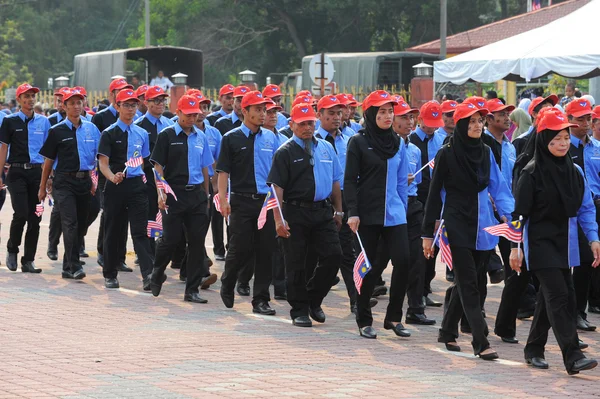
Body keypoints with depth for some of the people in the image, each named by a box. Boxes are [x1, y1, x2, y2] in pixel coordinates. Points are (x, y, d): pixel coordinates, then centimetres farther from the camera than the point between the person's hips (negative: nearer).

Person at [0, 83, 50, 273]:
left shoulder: (43, 121, 9)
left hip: (37, 172, 3)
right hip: (17, 172, -3)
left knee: (35, 217, 0)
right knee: (21, 213, -14)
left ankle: (28, 261, 7)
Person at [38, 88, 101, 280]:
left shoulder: (91, 129, 7)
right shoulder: (57, 131, 1)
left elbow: (97, 157, 13)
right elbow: (48, 161, 6)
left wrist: (94, 181, 6)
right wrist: (42, 188, 8)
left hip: (84, 181, 4)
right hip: (64, 182, -4)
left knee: (81, 225, 7)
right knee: (70, 223, -15)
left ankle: (68, 267, 19)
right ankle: (74, 266, -18)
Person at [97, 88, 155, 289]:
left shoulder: (142, 134, 11)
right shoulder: (109, 134, -1)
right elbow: (103, 162, -9)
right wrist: (112, 177, -30)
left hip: (137, 185, 2)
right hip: (115, 187, -2)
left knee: (140, 231, -7)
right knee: (113, 232, 7)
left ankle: (148, 274, -17)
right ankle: (110, 274, 20)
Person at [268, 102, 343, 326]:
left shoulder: (326, 148, 12)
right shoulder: (286, 152, -3)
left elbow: (335, 181, 18)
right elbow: (277, 187, -8)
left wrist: (338, 210, 14)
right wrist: (279, 219, -14)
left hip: (323, 213, 4)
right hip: (295, 213, -4)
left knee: (333, 255, -5)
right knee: (296, 264, 2)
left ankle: (313, 299, 14)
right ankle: (299, 310, 12)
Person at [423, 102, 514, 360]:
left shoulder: (485, 152, 9)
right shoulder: (447, 154, -6)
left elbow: (498, 188, 9)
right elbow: (435, 194, -3)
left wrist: (510, 213, -9)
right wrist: (428, 233, -3)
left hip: (482, 227, 5)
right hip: (457, 225, -5)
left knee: (465, 282, 12)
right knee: (469, 283, -9)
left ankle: (448, 331, 27)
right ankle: (481, 343, -13)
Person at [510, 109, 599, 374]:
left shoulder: (574, 171, 6)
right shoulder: (532, 173, -10)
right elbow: (519, 212, -9)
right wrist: (515, 247, -10)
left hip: (565, 242, 6)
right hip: (540, 241, -6)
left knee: (551, 297, 11)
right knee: (558, 295, -14)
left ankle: (534, 349, 25)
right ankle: (572, 356, -20)